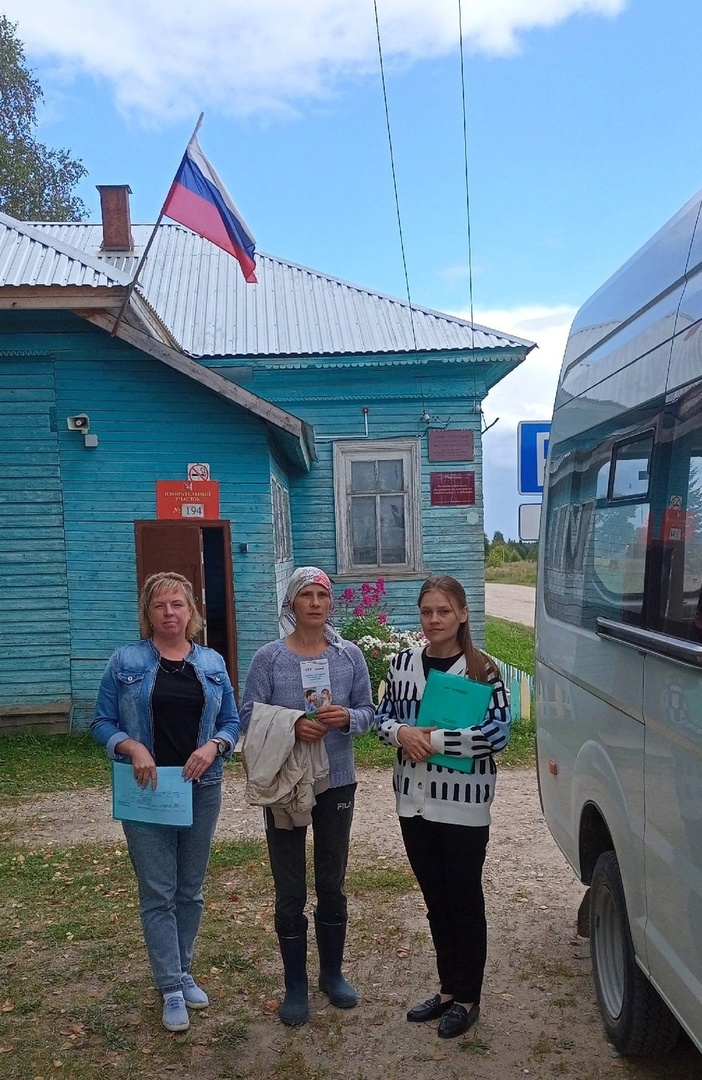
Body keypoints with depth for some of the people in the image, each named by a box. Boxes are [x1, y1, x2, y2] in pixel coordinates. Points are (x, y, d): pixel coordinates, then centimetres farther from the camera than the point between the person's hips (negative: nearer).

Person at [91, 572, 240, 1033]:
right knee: (158, 893, 2)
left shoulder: (213, 663, 4)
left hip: (200, 788, 3)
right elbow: (103, 723, -1)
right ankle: (172, 989, 14)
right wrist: (132, 747, -18)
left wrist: (213, 746, -13)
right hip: (147, 789, -2)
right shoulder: (126, 662, -3)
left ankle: (182, 973, 32)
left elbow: (232, 722, 7)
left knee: (191, 889, 14)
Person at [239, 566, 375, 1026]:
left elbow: (369, 711, 4)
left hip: (337, 782, 2)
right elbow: (249, 716, -8)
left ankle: (333, 972, 35)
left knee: (332, 884, 16)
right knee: (290, 890, 7)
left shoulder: (350, 655, -2)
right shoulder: (269, 657, -8)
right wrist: (291, 726, -24)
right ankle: (296, 985, 24)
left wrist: (347, 718, -18)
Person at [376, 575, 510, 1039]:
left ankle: (468, 999, 27)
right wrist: (401, 733, -11)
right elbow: (384, 716, 11)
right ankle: (448, 990, 34)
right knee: (436, 900, 17)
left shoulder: (481, 668, -10)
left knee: (465, 900, 10)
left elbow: (498, 731, -16)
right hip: (414, 800, 5)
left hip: (463, 802, -4)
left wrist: (434, 740, -19)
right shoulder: (402, 663, 3)